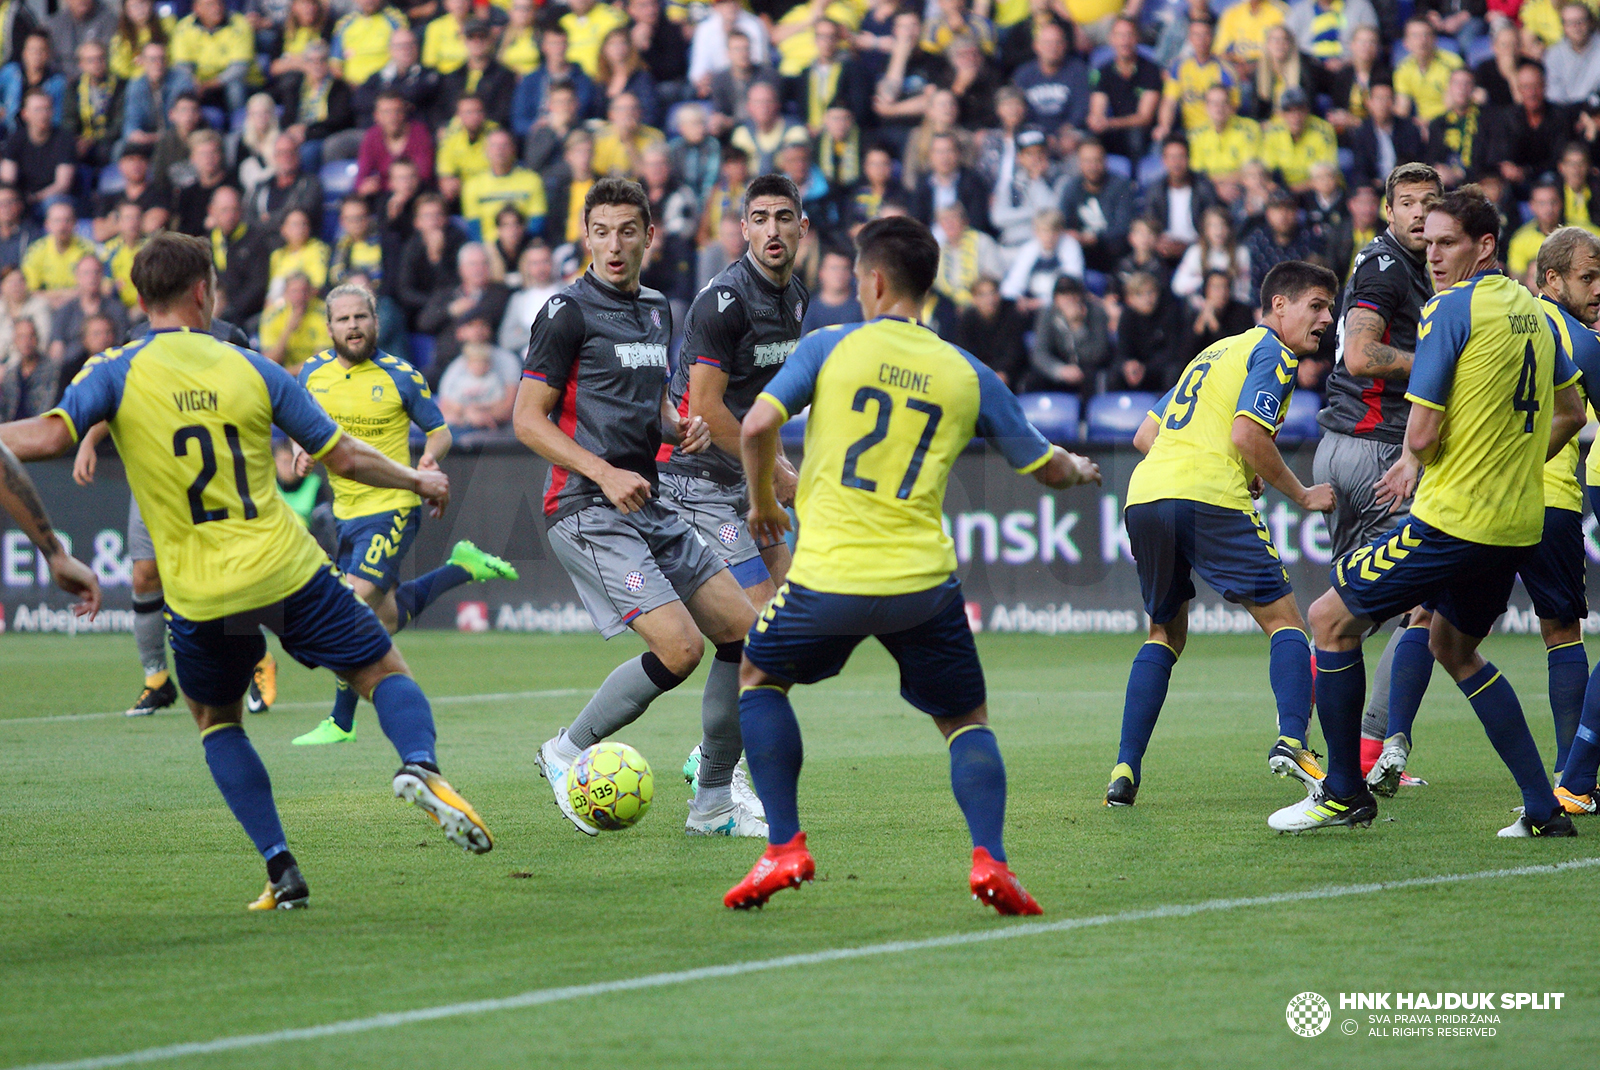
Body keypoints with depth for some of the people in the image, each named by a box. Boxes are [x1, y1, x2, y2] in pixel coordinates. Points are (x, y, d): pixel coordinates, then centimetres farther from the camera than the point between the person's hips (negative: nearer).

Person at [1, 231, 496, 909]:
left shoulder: (118, 373, -3)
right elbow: (344, 457, 6)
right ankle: (421, 766, -19)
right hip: (288, 571, 0)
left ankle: (281, 870, 10)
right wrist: (418, 481, 22)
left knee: (216, 721, 23)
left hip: (199, 597, 0)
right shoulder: (251, 370, 2)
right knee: (385, 673, 14)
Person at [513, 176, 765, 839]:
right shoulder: (568, 312, -9)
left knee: (744, 630, 4)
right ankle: (566, 753, 1)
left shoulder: (656, 311, 16)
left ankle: (713, 803, 12)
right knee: (681, 646, -19)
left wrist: (681, 428, 5)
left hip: (649, 506, 8)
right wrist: (605, 473, -20)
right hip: (588, 513, -8)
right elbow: (528, 419, -10)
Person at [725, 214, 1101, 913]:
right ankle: (988, 858, -8)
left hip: (829, 575, -1)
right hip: (922, 584, 1)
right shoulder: (967, 374, 7)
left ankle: (784, 847, 14)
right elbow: (1048, 469, 14)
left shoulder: (828, 347, 0)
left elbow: (757, 425, -10)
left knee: (759, 676, 25)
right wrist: (1079, 469, 38)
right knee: (967, 721, 17)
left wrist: (763, 501, 9)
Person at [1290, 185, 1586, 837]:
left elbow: (1423, 432, -17)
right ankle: (1544, 808, 16)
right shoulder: (1530, 310, 11)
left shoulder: (1451, 310, -13)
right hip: (1517, 525, 8)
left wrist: (1413, 460, 4)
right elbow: (1570, 413, 22)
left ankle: (1344, 793, 9)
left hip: (1452, 517, -8)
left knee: (1331, 617, 4)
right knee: (1453, 647, 23)